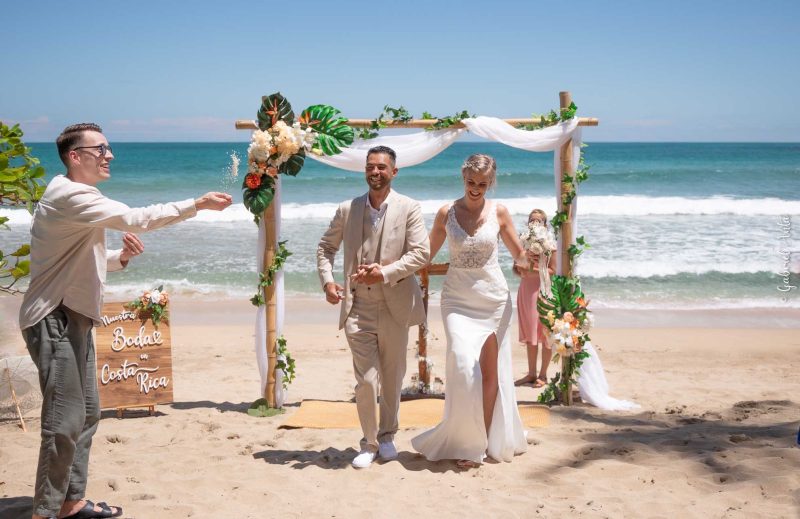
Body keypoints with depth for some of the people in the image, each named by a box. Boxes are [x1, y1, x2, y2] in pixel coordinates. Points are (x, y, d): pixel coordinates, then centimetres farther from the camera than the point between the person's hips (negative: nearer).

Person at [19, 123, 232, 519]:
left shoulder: (81, 199, 17)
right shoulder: (68, 195, -17)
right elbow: (135, 219, -26)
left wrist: (120, 257, 2)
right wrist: (197, 204, -23)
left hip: (75, 317, 11)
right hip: (54, 319, -11)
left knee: (86, 414, 14)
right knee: (66, 419, -10)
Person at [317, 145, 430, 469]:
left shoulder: (409, 209, -1)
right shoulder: (347, 210, 6)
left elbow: (421, 253, -8)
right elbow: (326, 247, 15)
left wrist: (385, 272, -18)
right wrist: (327, 280, -2)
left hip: (395, 307, 0)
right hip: (358, 308, 1)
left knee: (392, 379, 12)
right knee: (365, 381, -3)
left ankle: (387, 437, 31)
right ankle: (369, 443, 15)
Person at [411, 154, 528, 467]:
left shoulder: (498, 212, 0)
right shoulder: (446, 213, 0)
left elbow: (519, 255, 6)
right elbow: (427, 255, 10)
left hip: (493, 298, 1)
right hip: (458, 300, -1)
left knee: (490, 371, 3)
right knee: (464, 366, -13)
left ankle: (486, 439, 16)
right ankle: (466, 441, 2)